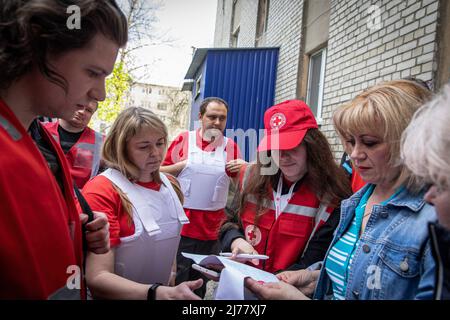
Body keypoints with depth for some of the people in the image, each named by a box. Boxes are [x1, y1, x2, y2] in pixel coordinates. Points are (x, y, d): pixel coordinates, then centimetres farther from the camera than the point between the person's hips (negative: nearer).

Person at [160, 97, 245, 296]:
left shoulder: (230, 146, 4)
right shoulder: (184, 140, -1)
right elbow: (161, 173, 3)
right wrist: (182, 165, -13)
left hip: (212, 229, 2)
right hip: (181, 226, -2)